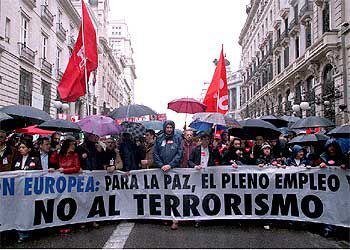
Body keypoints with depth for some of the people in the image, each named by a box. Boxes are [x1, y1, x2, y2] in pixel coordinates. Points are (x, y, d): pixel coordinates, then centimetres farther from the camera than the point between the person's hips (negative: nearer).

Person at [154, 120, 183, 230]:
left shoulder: (178, 138, 7)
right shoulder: (159, 139, 12)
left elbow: (179, 154, 0)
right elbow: (155, 154, 8)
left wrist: (170, 165, -10)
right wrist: (161, 165, -5)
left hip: (175, 169, -2)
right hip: (162, 170, 3)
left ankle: (175, 220, -5)